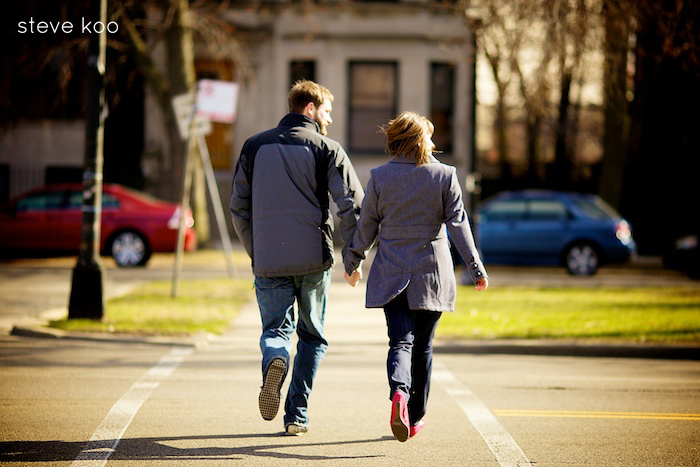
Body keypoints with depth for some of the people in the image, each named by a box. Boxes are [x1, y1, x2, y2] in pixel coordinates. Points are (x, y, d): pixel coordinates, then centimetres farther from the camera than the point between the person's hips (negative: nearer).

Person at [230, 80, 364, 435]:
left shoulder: (255, 146, 11)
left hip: (268, 260, 2)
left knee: (275, 328, 9)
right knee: (312, 335, 12)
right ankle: (297, 414, 7)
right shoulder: (326, 149, 0)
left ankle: (275, 360, -27)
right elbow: (352, 205, -7)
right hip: (314, 259, -2)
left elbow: (238, 206, 12)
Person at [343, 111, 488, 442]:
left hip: (391, 274, 0)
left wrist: (352, 261, 18)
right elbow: (458, 224, -6)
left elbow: (367, 225, 4)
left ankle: (399, 393, -32)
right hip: (431, 272, 0)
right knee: (422, 345, 12)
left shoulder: (380, 177, -1)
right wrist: (476, 268, -2)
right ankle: (415, 417, 20)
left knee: (400, 341, -2)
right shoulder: (444, 176, -3)